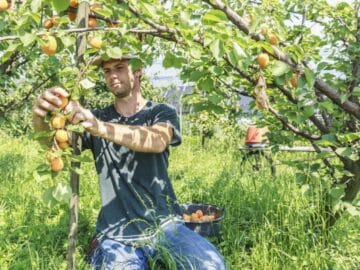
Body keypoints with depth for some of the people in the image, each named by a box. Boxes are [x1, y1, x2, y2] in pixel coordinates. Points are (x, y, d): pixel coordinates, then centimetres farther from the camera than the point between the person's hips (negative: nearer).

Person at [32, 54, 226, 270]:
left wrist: (101, 128, -37)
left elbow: (156, 141, -20)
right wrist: (41, 116, -31)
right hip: (117, 237, 1)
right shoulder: (95, 119, 8)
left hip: (165, 225, -1)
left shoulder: (162, 113, 2)